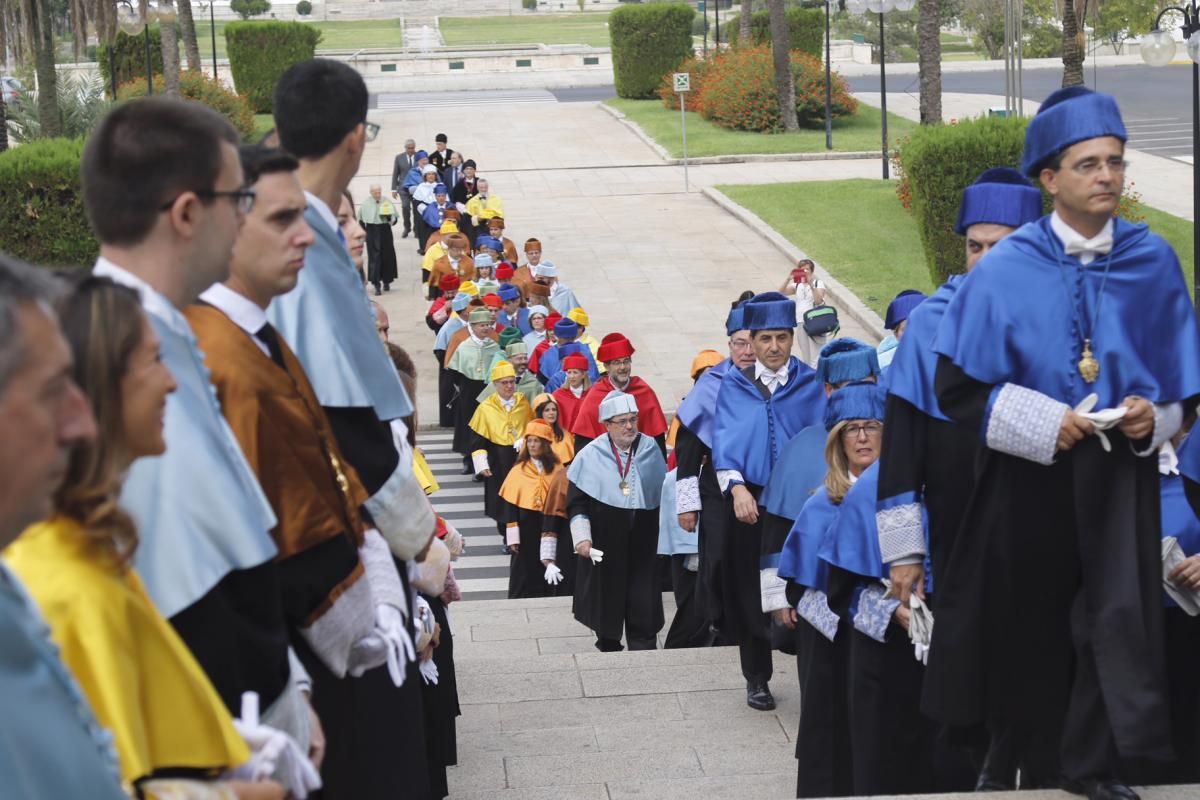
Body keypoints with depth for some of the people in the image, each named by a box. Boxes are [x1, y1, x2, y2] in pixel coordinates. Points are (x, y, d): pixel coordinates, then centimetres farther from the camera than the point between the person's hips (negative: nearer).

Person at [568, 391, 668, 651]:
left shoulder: (651, 450, 1)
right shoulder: (590, 456, -4)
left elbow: (664, 493, 11)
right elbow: (576, 503, -2)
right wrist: (582, 537, -12)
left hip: (643, 542, 1)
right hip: (604, 546, -1)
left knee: (643, 602, -3)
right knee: (607, 599, 9)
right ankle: (608, 649, 24)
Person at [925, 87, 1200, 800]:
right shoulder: (1007, 271, -7)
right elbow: (956, 387, -7)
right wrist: (1043, 422, -15)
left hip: (1120, 471, 1)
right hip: (1031, 476, -1)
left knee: (1119, 611, -9)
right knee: (1033, 624, 9)